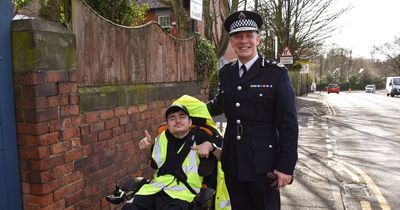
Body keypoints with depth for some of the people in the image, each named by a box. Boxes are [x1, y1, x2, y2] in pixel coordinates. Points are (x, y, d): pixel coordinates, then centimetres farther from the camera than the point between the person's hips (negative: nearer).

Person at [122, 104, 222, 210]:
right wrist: (149, 144, 16)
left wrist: (211, 146, -15)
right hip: (155, 187, 4)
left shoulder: (199, 137, 6)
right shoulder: (163, 137, 18)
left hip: (182, 192, -3)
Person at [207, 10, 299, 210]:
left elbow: (289, 124, -9)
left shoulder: (276, 73, -8)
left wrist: (286, 166, -11)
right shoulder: (225, 72, 6)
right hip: (232, 163, 4)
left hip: (263, 163, -4)